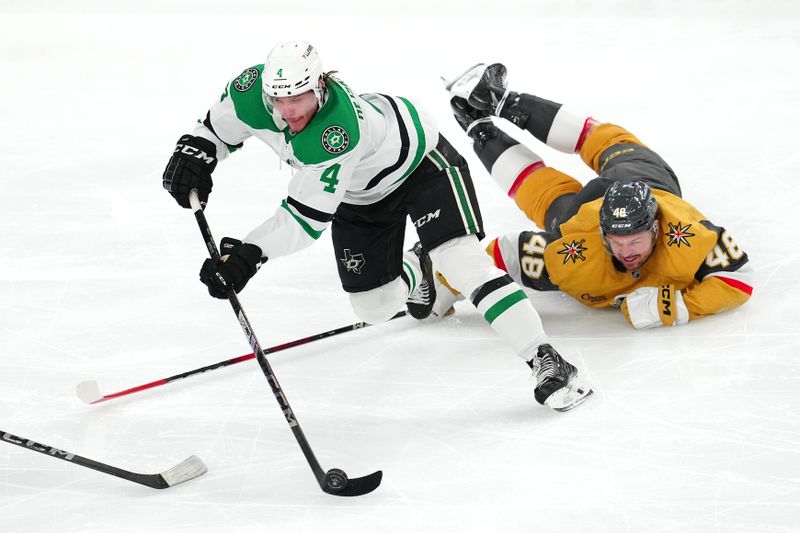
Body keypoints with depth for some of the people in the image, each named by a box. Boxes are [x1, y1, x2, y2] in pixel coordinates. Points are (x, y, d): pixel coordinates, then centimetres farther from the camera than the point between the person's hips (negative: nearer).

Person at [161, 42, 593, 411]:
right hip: (361, 194, 7)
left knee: (459, 257, -27)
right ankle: (416, 269, 43)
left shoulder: (337, 129, -44)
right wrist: (194, 153, -22)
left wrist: (249, 254, -48)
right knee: (373, 307, 7)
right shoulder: (251, 90, -25)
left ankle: (545, 362, -25)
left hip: (418, 159, -7)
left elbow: (307, 218, -40)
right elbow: (217, 127, -2)